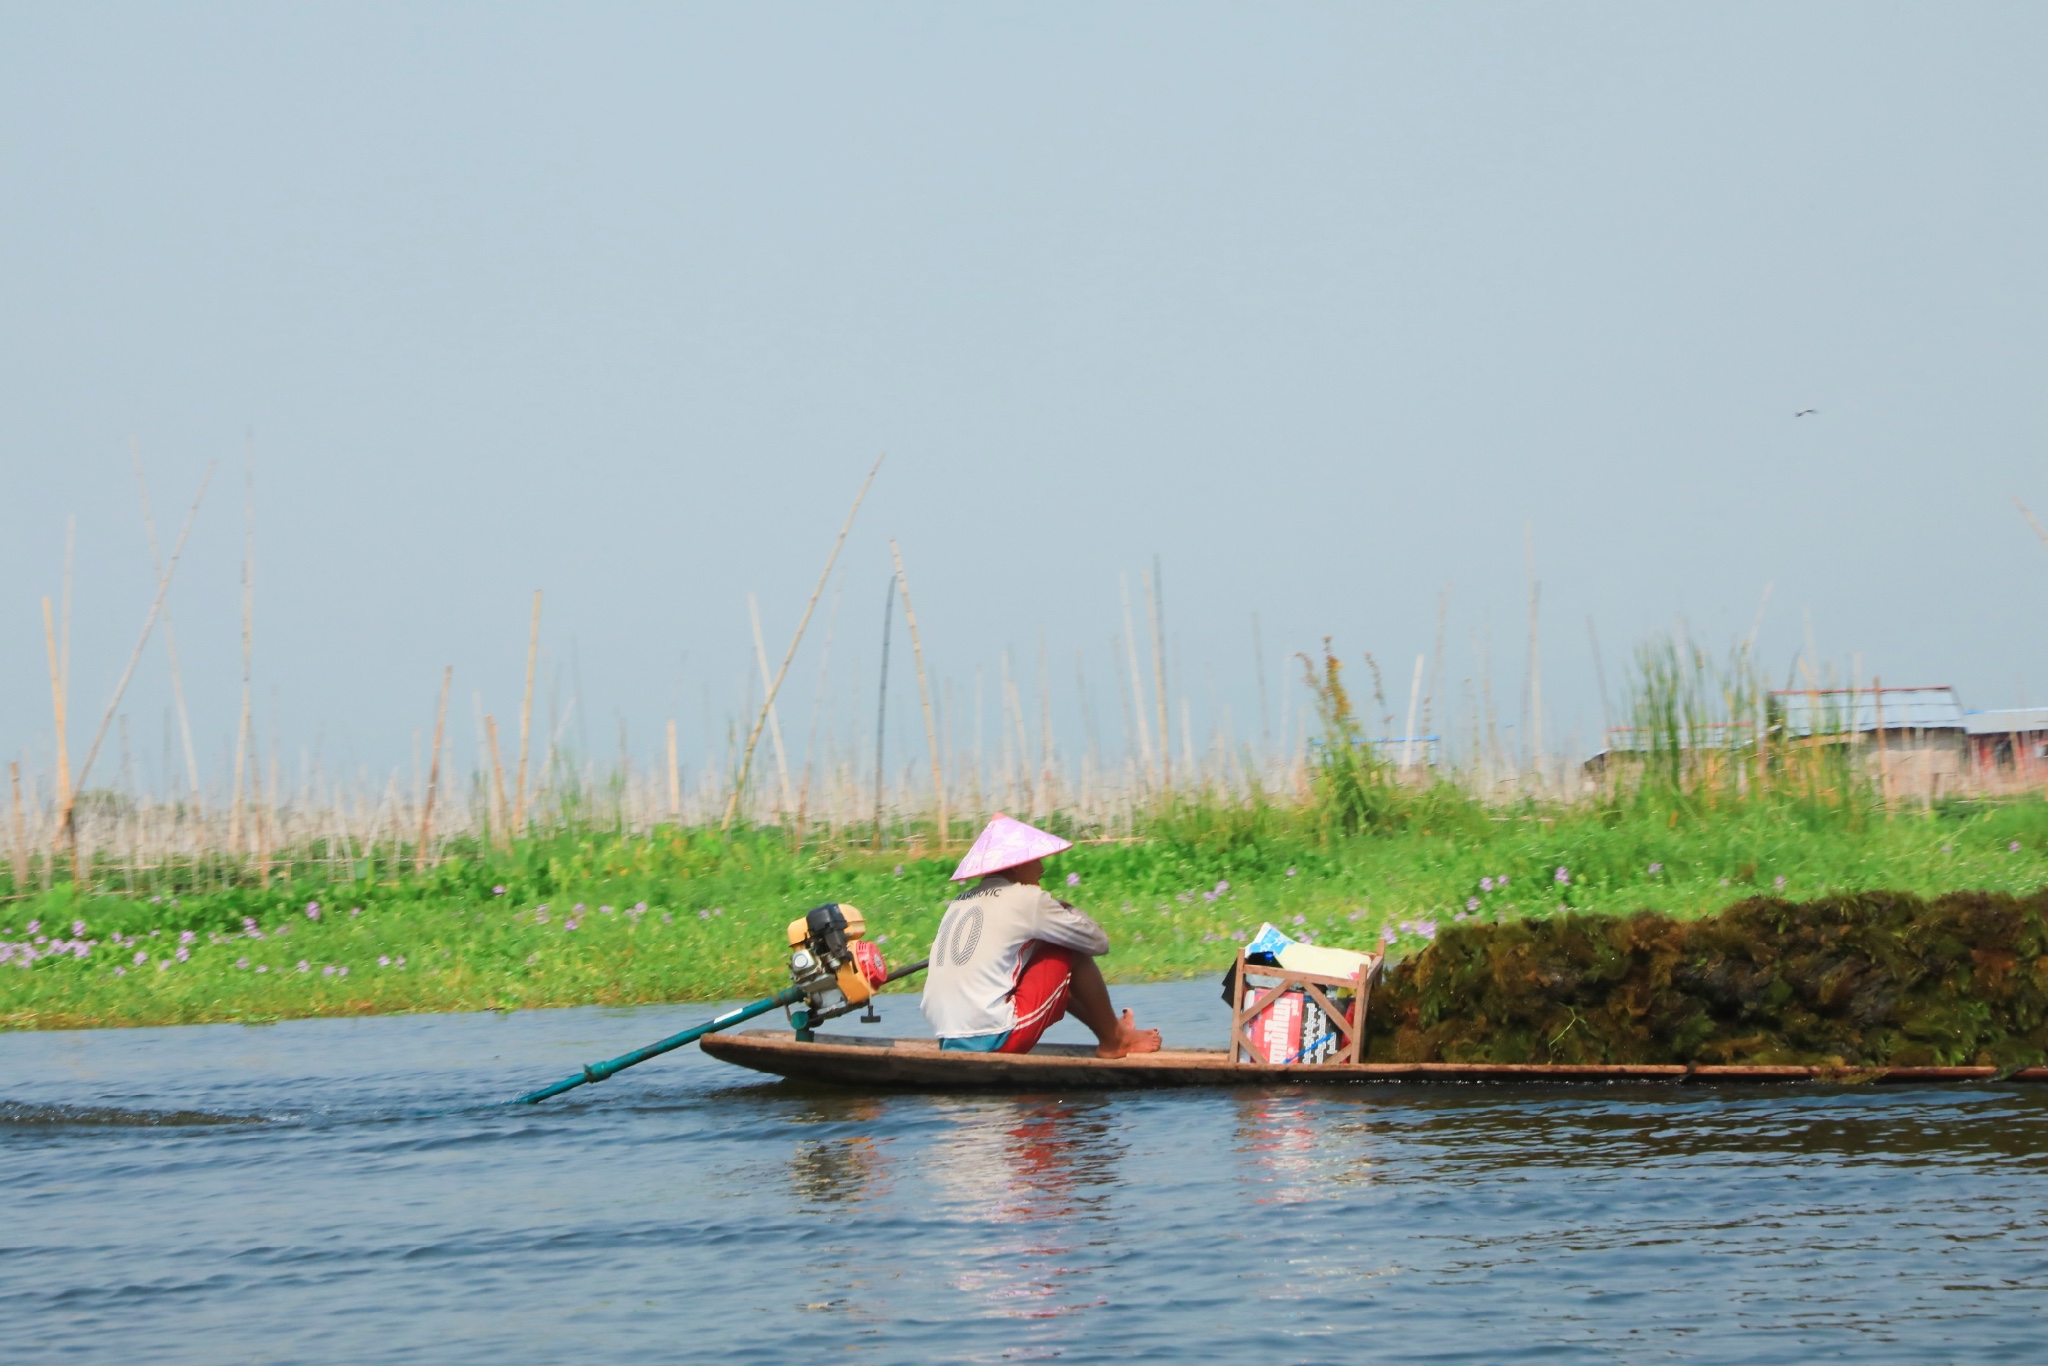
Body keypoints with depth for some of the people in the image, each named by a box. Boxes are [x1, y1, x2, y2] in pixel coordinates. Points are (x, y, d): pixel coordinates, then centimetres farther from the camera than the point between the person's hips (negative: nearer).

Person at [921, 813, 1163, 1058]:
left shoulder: (961, 902, 16)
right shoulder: (1026, 898, -4)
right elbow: (1098, 943, 2)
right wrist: (1065, 910, 21)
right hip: (997, 1040, -8)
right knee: (1069, 954, 8)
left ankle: (1107, 1028, 40)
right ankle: (1113, 1039, 20)